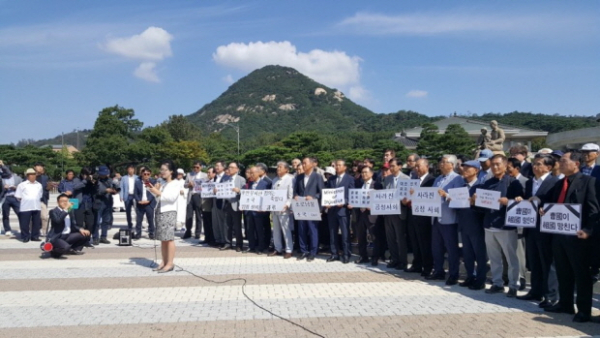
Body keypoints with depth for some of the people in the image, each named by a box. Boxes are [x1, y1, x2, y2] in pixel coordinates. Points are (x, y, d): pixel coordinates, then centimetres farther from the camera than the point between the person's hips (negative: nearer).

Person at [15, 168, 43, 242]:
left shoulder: (39, 185, 13)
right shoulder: (22, 185, 1)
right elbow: (18, 196, 3)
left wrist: (37, 200, 11)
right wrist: (24, 200, 0)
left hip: (37, 207, 4)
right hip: (25, 207, -4)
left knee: (36, 223, 7)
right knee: (25, 223, -1)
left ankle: (35, 236, 16)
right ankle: (25, 237, 8)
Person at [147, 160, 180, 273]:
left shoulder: (175, 184, -1)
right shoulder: (163, 185, 20)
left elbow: (172, 197, -16)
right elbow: (158, 198, 19)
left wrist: (159, 193, -20)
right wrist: (153, 190, 8)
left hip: (169, 213, -7)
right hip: (160, 212, 7)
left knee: (169, 238, -8)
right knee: (163, 239, 7)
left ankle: (170, 263, -9)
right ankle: (164, 262, 11)